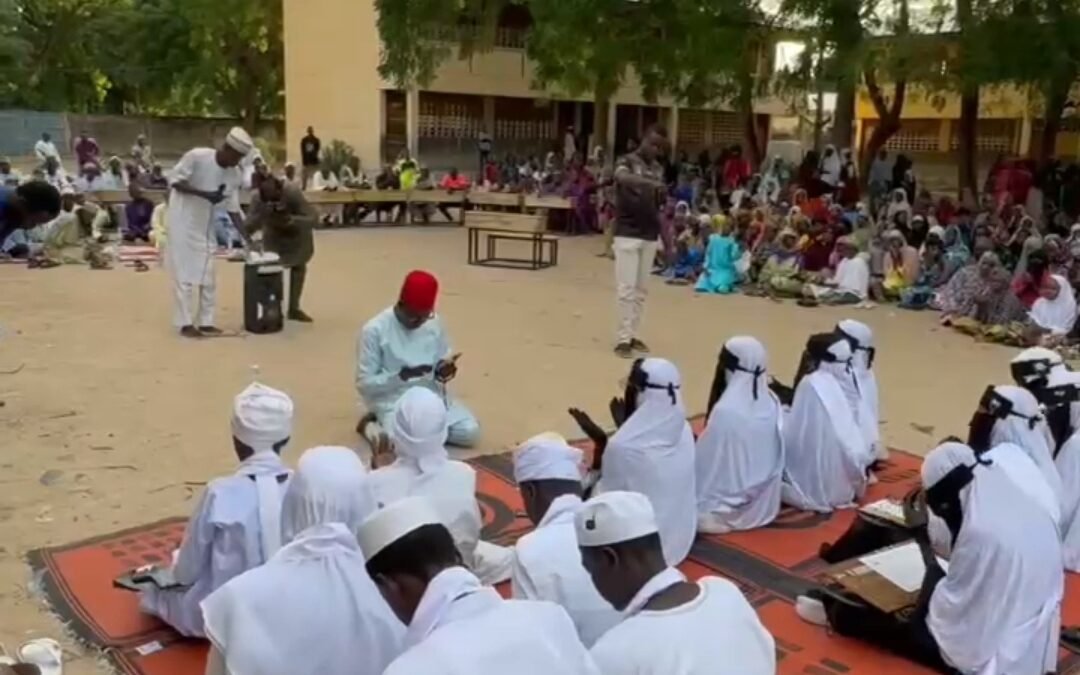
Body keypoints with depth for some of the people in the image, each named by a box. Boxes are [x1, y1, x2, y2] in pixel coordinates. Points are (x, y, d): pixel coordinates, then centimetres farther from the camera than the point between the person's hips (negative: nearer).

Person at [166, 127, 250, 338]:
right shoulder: (196, 156, -21)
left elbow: (233, 209, -2)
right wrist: (204, 193, -29)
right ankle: (185, 323, 3)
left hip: (205, 224, 5)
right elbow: (175, 181, -16)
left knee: (207, 274, 5)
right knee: (183, 272, -3)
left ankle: (205, 321, 13)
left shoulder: (235, 175, -7)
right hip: (182, 220, -5)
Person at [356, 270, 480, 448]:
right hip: (393, 402, -4)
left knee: (470, 432, -16)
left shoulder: (435, 322, 1)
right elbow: (364, 384, -11)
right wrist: (402, 375, -25)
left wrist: (445, 370, -12)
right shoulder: (374, 330, -13)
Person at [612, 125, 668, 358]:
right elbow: (622, 177, -31)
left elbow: (658, 208, 16)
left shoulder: (658, 169, 12)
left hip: (650, 236, 6)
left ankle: (632, 335, 18)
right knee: (626, 288, -5)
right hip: (627, 234, -6)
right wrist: (650, 182, -48)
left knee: (641, 289, 9)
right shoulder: (626, 161, -5)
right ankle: (622, 338, 0)